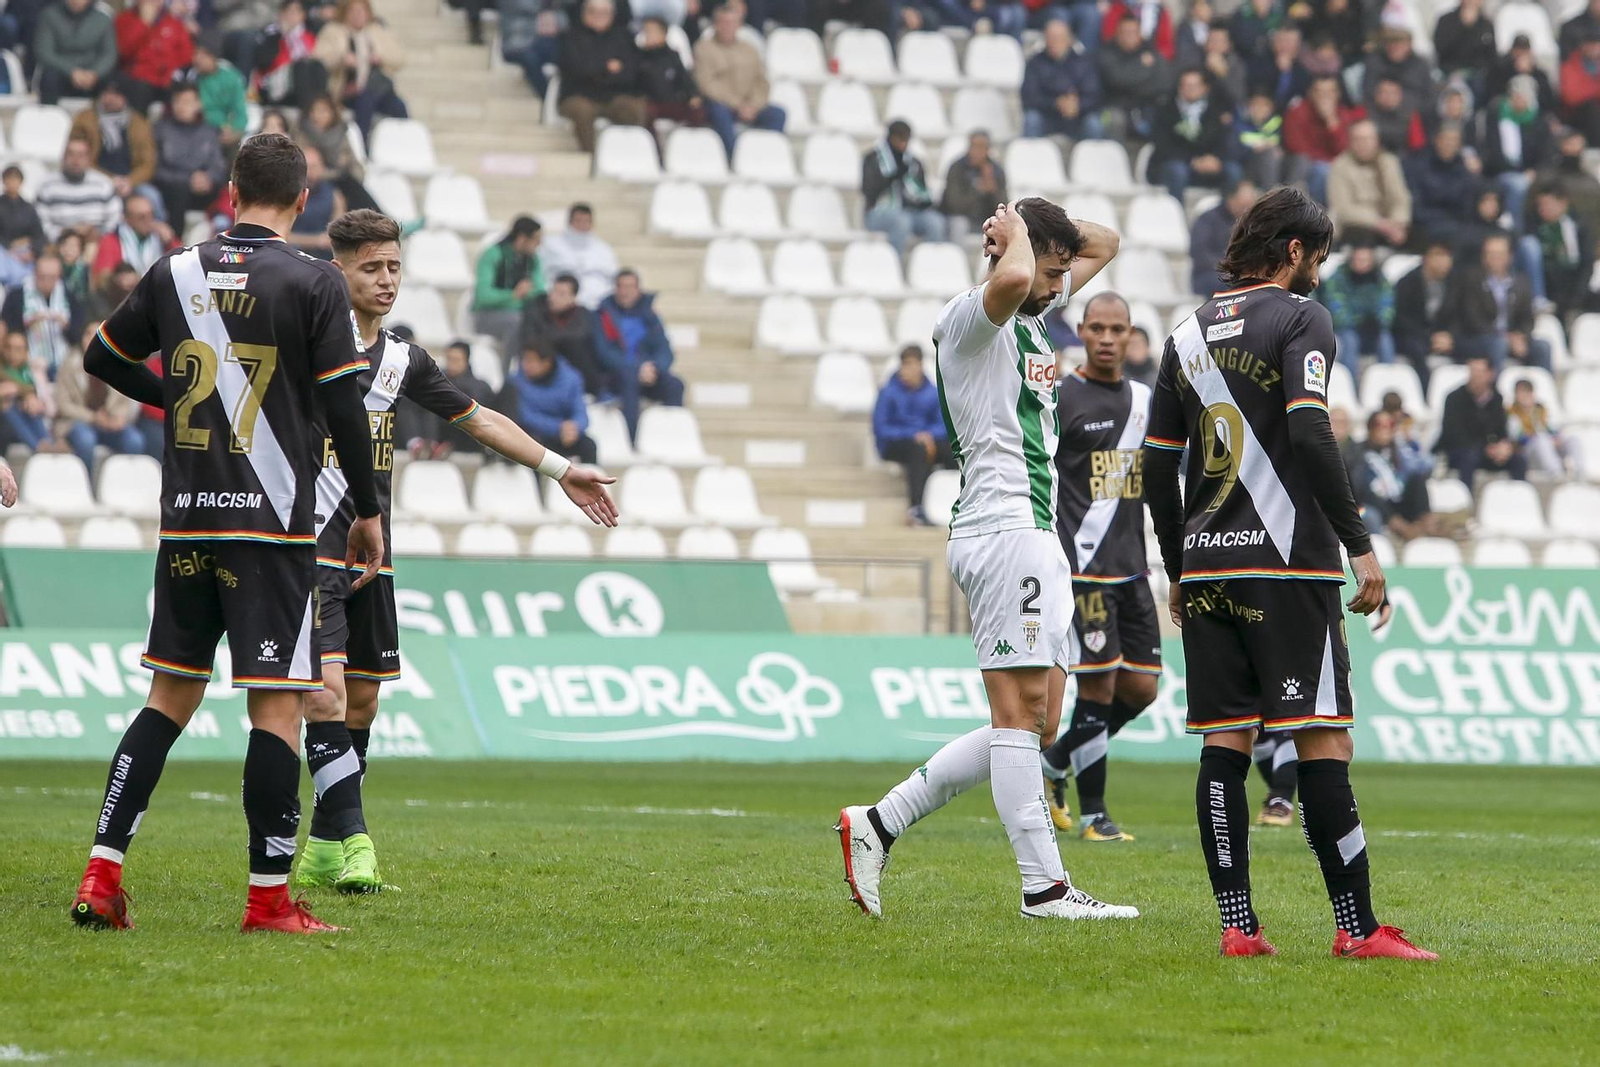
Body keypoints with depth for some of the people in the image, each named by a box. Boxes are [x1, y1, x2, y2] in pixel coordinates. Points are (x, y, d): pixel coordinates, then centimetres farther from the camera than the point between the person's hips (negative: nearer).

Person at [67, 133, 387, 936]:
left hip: (186, 522, 5)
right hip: (273, 525, -5)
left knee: (171, 695, 12)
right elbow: (343, 407, -8)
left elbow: (102, 358, 18)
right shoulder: (314, 285, -7)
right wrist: (368, 512, 1)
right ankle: (269, 898, -2)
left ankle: (102, 876, 5)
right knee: (277, 704, -1)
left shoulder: (175, 274, 6)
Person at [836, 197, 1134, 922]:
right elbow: (1012, 280, -32)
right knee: (1019, 710, -10)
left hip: (1037, 535, 10)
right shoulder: (969, 318, -8)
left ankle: (880, 823, 10)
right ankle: (1045, 888, -12)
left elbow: (1104, 246, 32)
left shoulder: (1032, 318, 20)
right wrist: (1017, 231, -11)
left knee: (1036, 721, 8)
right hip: (1002, 529, -10)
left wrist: (1038, 223, 14)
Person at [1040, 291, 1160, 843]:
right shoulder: (1059, 398, -7)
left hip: (1129, 568, 7)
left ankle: (1055, 762, 24)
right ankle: (1092, 814, 1)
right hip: (1081, 569, -7)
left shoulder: (1142, 398, 13)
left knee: (1140, 687, 5)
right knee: (1098, 687, -8)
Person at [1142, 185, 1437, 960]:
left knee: (1224, 744, 4)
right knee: (1322, 743, -6)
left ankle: (1236, 924, 1)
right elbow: (1309, 434, -17)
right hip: (1286, 562, -6)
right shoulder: (1298, 318, -3)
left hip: (1206, 566, 6)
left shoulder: (1189, 334, 15)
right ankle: (1357, 928, -8)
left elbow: (1157, 468, 16)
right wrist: (1360, 545, -16)